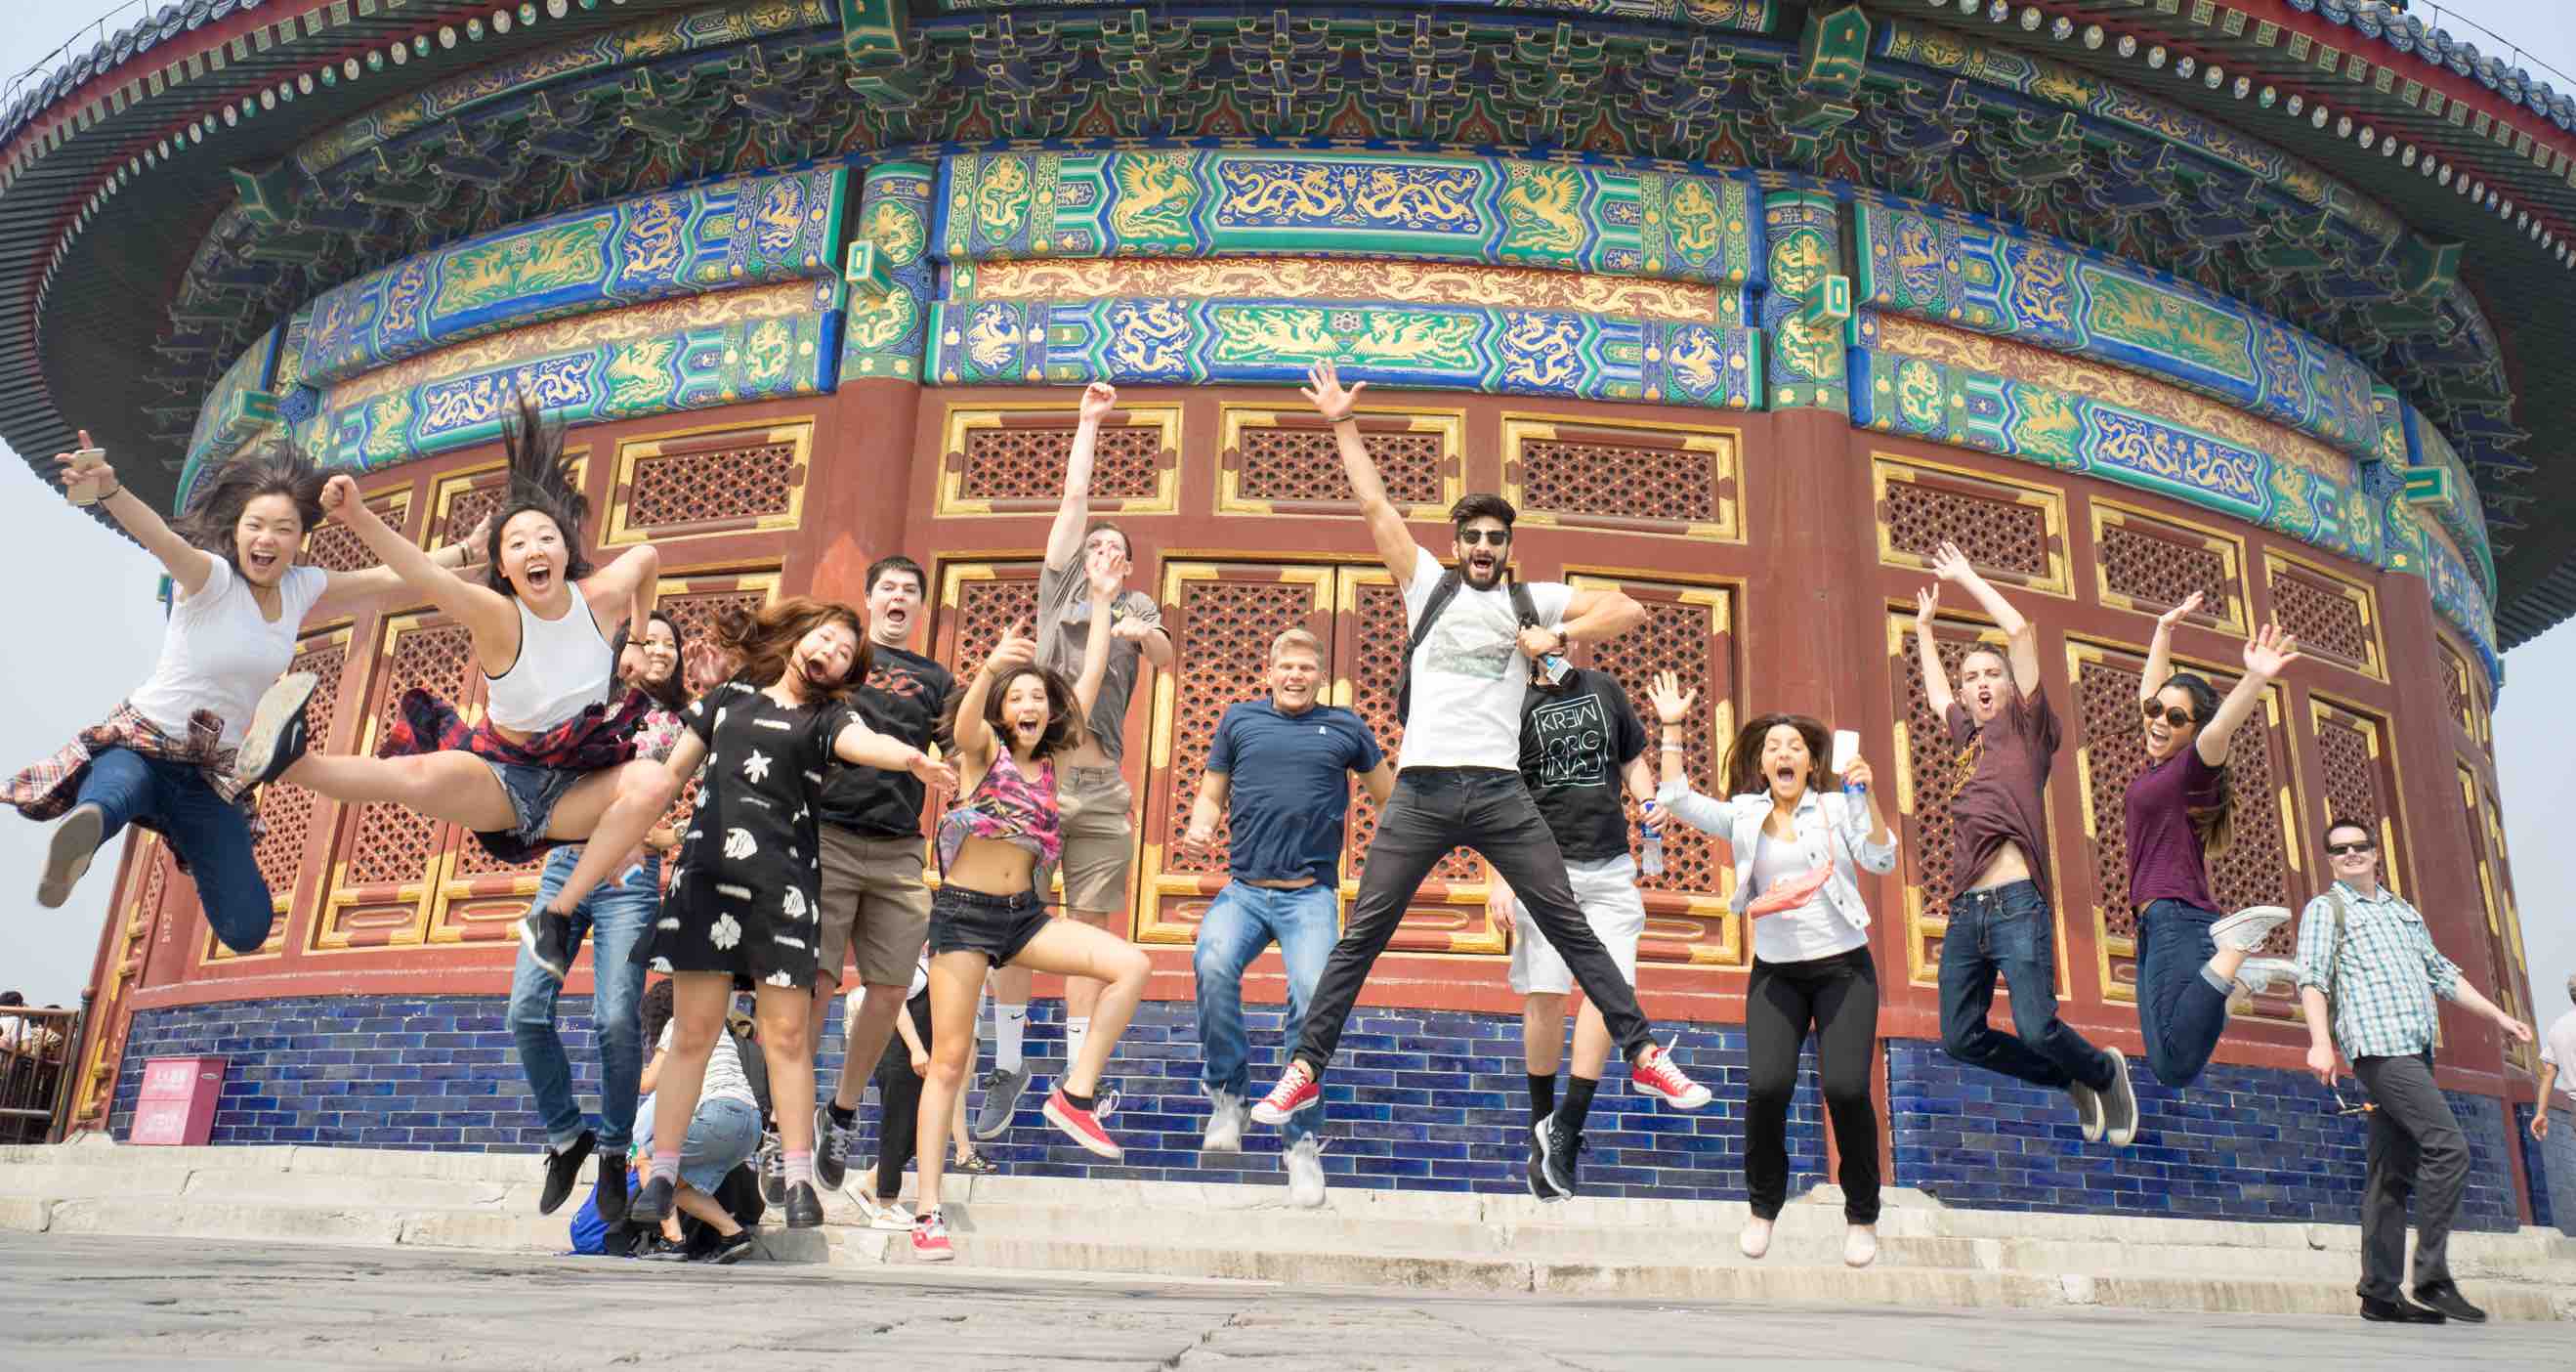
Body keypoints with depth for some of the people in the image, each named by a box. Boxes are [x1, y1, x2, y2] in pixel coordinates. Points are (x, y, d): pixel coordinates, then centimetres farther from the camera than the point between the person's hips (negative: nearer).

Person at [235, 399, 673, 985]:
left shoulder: (600, 598, -10)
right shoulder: (498, 616, -18)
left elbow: (648, 555, 12)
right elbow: (429, 575, -38)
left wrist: (638, 642, 19)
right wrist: (359, 517, -55)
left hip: (574, 788, 2)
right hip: (500, 778, -2)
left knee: (650, 780, -30)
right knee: (422, 774, -36)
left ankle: (556, 915, -21)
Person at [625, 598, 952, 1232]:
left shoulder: (829, 717, 8)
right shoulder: (729, 696, 16)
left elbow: (865, 743, -15)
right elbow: (671, 774, 21)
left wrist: (910, 757, -37)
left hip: (784, 882, -1)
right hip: (705, 872, 1)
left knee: (787, 1033, -2)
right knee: (693, 1030, 1)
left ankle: (799, 1180, 4)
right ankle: (661, 1174, 10)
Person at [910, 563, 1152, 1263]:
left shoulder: (1051, 761, 11)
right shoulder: (983, 750, 0)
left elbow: (1090, 682, 9)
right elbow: (964, 720, -25)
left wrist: (1102, 599, 8)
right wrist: (991, 666, -45)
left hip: (1024, 915, 5)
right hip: (962, 913, -4)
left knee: (1131, 965, -15)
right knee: (950, 1061, -3)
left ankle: (1075, 1095, -5)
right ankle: (928, 1212, 4)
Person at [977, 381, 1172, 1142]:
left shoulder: (1136, 604, 17)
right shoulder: (1060, 587, 17)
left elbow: (1166, 657, -2)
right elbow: (1074, 498, 14)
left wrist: (1144, 632, -23)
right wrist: (1088, 422, 17)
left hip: (1100, 785, 0)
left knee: (1089, 931, 2)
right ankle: (1007, 1065, 10)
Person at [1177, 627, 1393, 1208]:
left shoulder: (1345, 728, 14)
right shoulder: (1239, 719, 16)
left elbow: (1392, 795, 23)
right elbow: (1211, 794, 21)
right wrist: (1198, 831, 1)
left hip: (1311, 895, -1)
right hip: (1243, 889, 1)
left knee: (1314, 995, -22)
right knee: (1213, 965, -29)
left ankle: (1303, 1141, -6)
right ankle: (1227, 1095, -7)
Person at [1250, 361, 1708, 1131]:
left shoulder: (1533, 600, 13)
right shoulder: (1428, 586, 13)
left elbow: (1629, 611, 8)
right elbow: (1376, 509, 9)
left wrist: (1557, 638, -3)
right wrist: (1343, 425, 8)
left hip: (1499, 790, 0)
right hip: (1422, 789, 0)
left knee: (1571, 928, 2)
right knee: (1361, 936, 1)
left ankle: (1644, 1058, 9)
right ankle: (1305, 1070, 7)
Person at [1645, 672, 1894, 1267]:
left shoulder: (1838, 808, 3)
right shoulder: (1744, 815, 6)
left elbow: (1882, 861, -8)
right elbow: (1676, 801, -5)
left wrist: (1867, 795, -20)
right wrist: (1671, 727, -6)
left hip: (1844, 967, -1)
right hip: (1776, 972, 1)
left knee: (1846, 1088, -14)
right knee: (1766, 1086, -15)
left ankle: (1862, 1215, 10)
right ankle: (1763, 1207, 9)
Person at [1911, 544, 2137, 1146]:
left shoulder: (2026, 725, 7)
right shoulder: (1969, 736, 22)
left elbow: (2021, 630, 0)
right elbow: (1935, 695, 43)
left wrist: (1966, 577, 9)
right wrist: (1924, 626, 47)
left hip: (2016, 905, -7)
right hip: (1965, 911, 7)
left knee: (2036, 1027, -16)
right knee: (1961, 1038, 1)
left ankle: (2105, 1072, 17)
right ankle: (2075, 1081, 23)